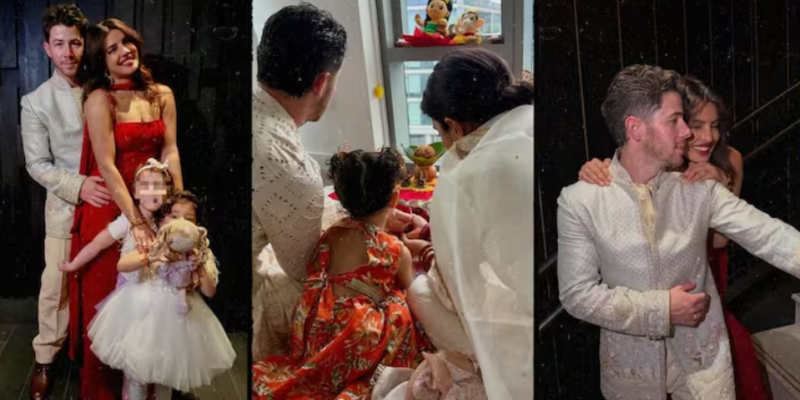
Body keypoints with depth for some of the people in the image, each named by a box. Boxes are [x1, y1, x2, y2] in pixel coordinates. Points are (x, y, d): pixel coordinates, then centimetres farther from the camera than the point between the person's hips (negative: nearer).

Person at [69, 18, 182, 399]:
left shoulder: (162, 95, 4)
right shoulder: (100, 99, -12)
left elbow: (170, 153, -2)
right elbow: (106, 166, -18)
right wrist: (135, 221, -24)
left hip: (153, 204, 5)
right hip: (109, 209, -5)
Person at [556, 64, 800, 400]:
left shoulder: (700, 190, -7)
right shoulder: (579, 201, -14)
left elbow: (771, 237, -12)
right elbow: (576, 294, -15)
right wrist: (661, 308, -19)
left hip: (702, 358, 2)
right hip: (630, 363, -1)